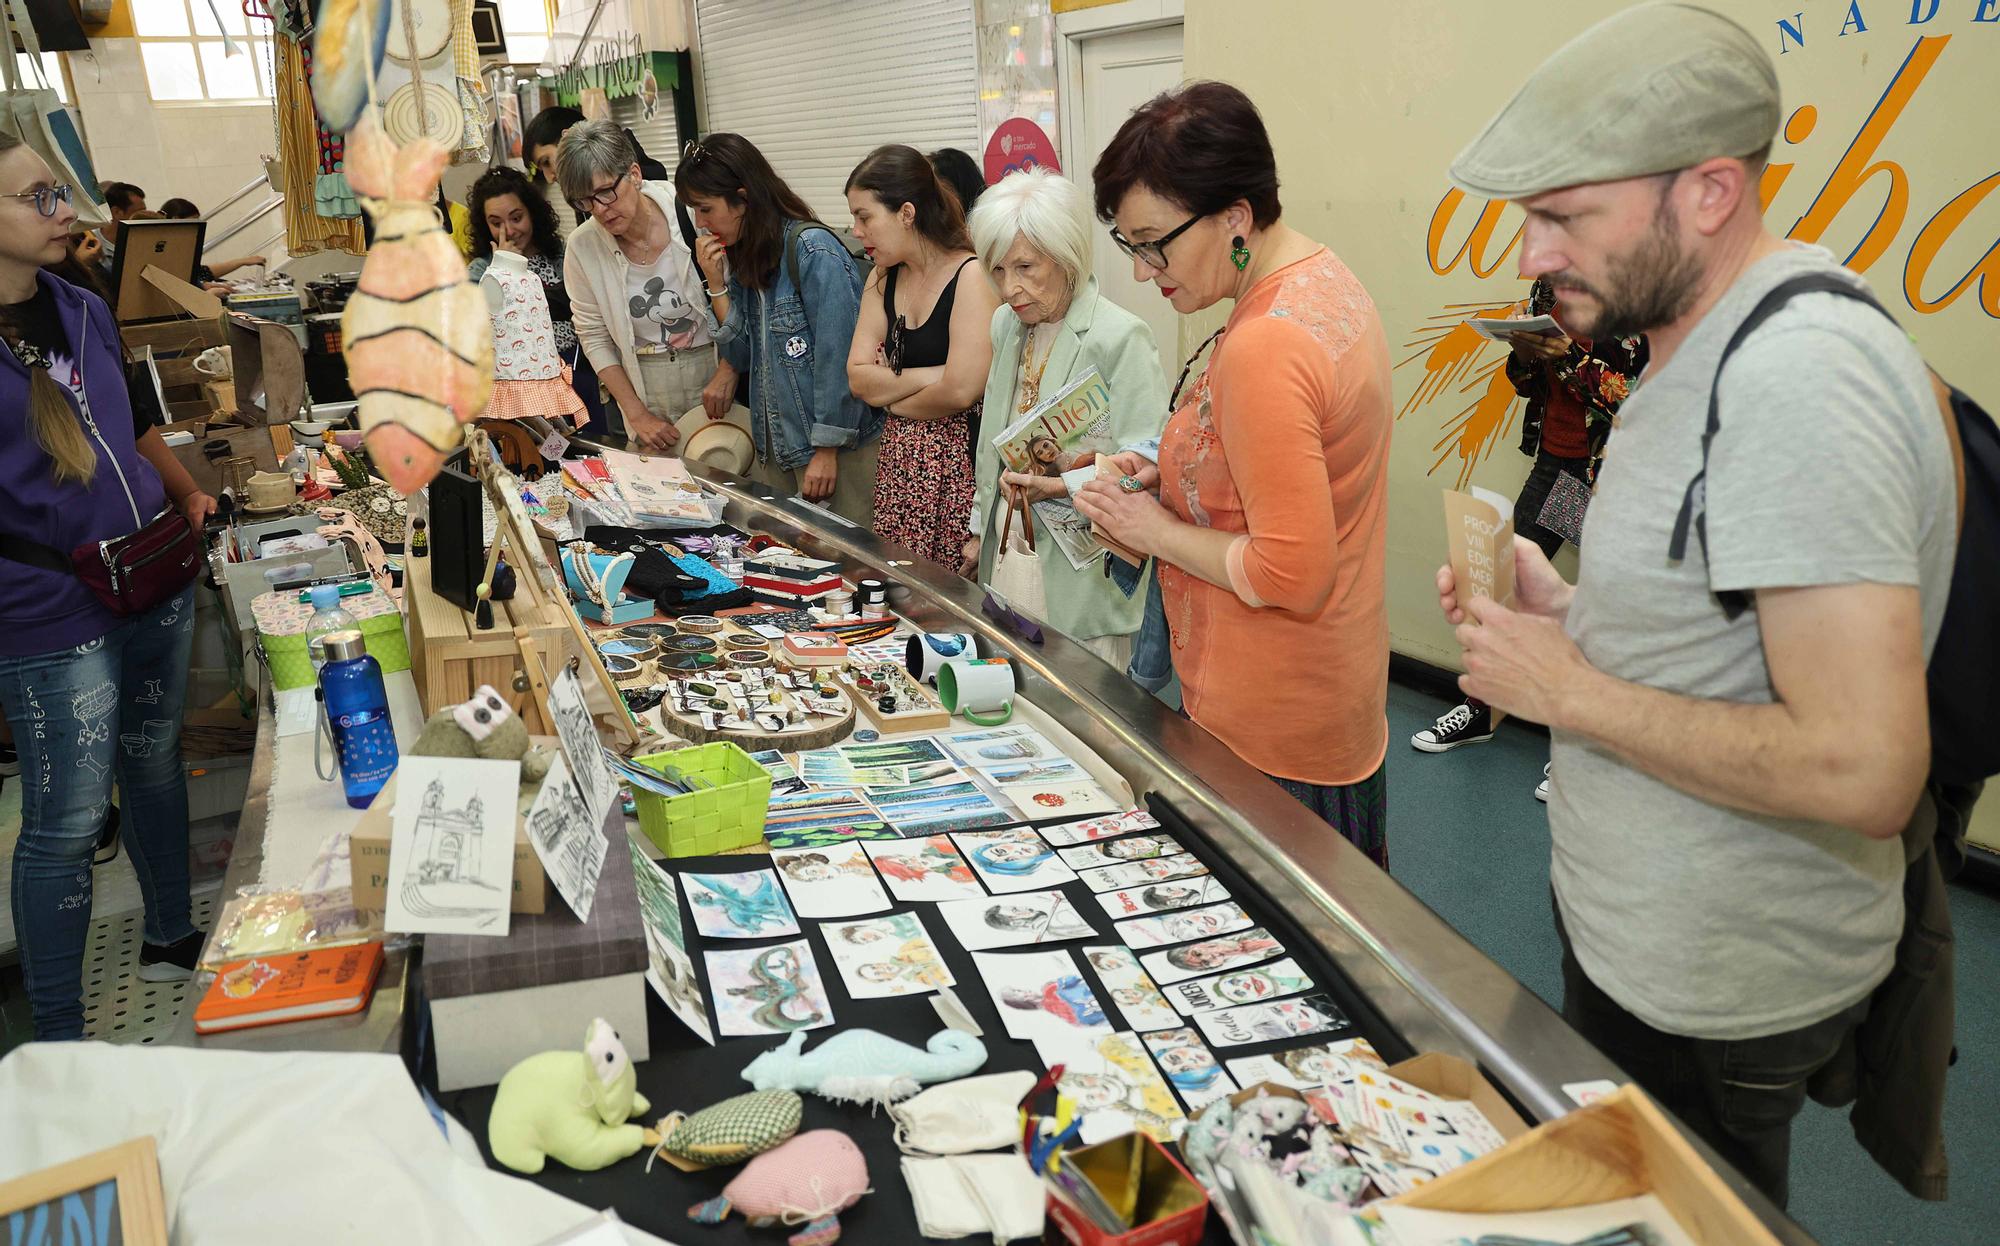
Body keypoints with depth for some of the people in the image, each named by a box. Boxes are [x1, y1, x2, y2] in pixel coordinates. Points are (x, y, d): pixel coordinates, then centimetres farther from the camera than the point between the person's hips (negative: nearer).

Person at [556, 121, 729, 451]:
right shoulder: (582, 247, -6)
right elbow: (594, 338, 1)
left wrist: (729, 370, -13)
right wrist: (637, 414, -4)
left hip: (719, 375, -1)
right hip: (645, 393, 2)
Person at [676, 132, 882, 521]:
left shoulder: (814, 250, -15)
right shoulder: (744, 256, 11)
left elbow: (838, 358, -17)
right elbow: (743, 357, 9)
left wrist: (827, 451, -17)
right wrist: (716, 283, -2)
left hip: (834, 447, -8)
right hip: (773, 448, 8)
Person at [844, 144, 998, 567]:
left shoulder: (973, 278, -11)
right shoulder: (883, 280, 13)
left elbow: (961, 390, -19)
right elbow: (859, 380, 5)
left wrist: (894, 401, -1)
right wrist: (929, 376, -10)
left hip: (960, 461, -7)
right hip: (899, 464, 7)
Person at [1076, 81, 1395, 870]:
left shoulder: (1261, 349, -27)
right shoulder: (1328, 282, 5)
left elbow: (1291, 575, -27)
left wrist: (1159, 531, -14)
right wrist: (1173, 476, 5)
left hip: (1269, 740, -10)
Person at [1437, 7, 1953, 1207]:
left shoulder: (1797, 377, -27)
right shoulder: (1711, 337, 5)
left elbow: (1863, 770, -32)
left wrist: (1572, 691, -22)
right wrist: (1570, 612, 0)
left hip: (1713, 1004, -9)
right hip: (1635, 936, 9)